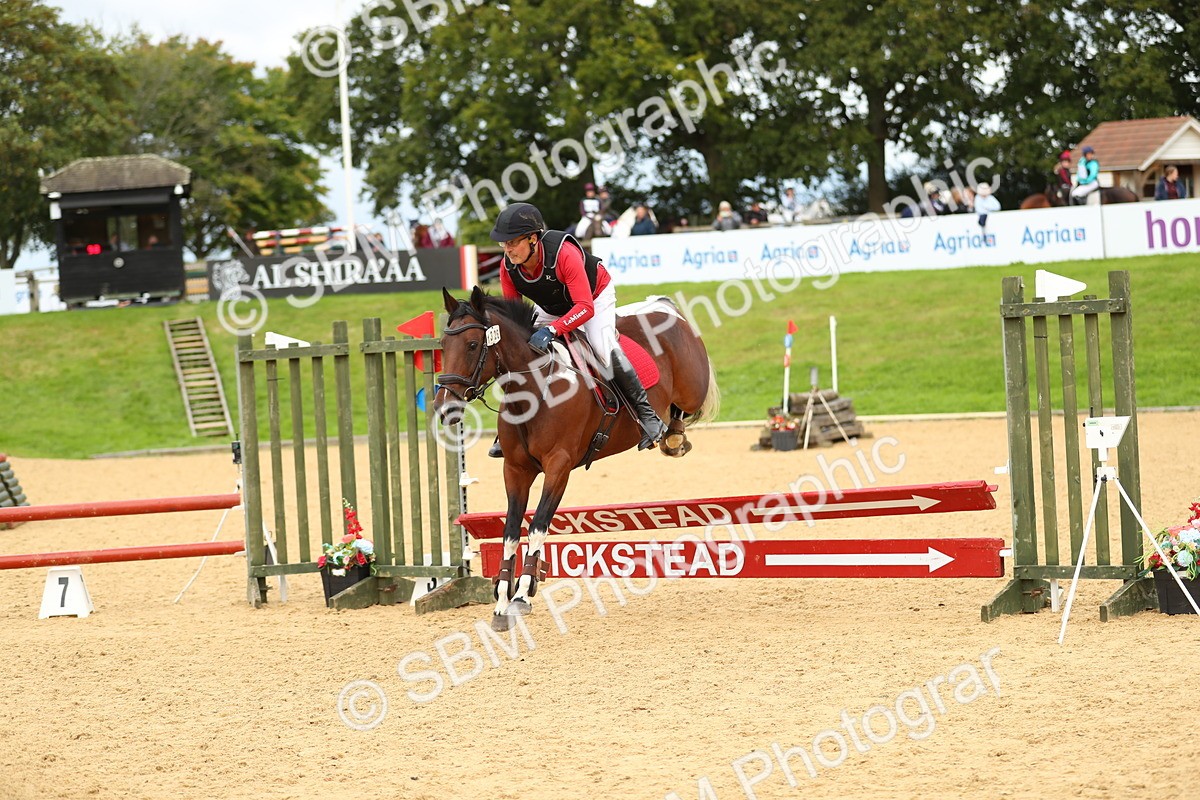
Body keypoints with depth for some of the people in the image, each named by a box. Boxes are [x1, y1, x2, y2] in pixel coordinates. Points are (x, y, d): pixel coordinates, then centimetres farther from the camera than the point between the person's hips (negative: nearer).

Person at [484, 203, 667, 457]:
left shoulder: (564, 253, -41)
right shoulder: (509, 266, -24)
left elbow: (585, 308, -43)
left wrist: (551, 330, -56)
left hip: (596, 296, -6)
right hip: (552, 309, 6)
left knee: (603, 347, -30)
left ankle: (647, 414, -20)